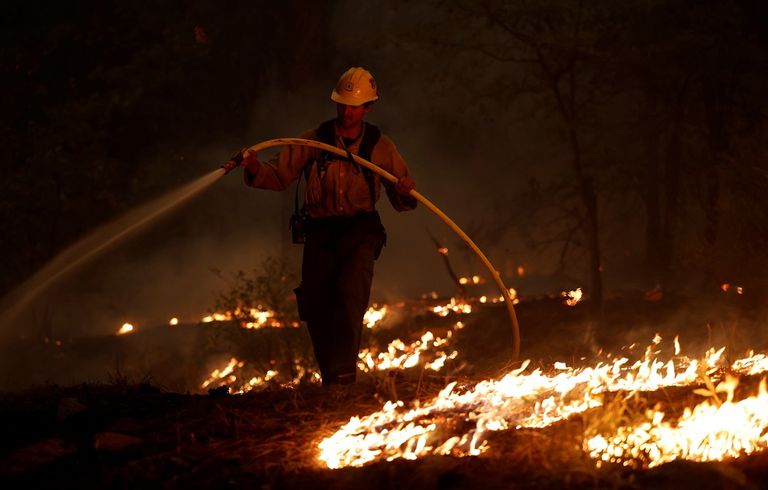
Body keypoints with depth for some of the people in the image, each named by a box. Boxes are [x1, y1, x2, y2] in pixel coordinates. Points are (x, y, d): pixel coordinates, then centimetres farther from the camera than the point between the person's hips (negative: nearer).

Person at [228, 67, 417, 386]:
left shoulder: (380, 146, 8)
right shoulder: (314, 140, 8)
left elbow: (401, 201, 10)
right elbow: (280, 174, 4)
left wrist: (405, 194, -14)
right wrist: (255, 169, -17)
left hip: (360, 231, -2)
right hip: (320, 233, 2)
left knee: (350, 292, -24)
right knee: (315, 305, -5)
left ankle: (343, 372, -31)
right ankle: (330, 377, 11)